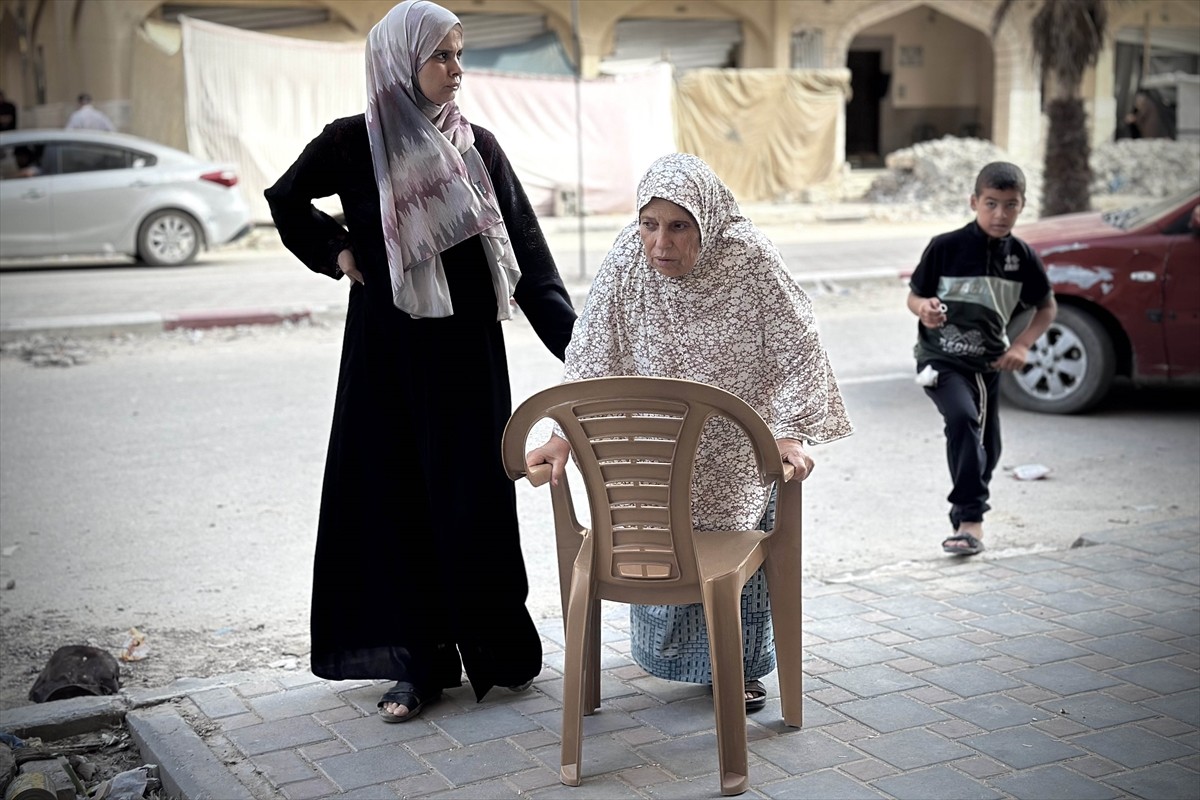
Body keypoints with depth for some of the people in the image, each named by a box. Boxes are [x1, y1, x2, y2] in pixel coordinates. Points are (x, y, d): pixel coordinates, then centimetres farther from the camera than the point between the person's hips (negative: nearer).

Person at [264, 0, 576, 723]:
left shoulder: (478, 145, 2)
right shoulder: (354, 142, -1)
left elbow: (527, 251, 0)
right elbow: (287, 200, 17)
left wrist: (574, 340, -7)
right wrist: (337, 252, 2)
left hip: (468, 351, 1)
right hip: (388, 351, 0)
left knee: (474, 498, 4)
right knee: (397, 499, 2)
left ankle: (497, 649, 19)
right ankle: (420, 663, 12)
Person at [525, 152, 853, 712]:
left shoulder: (750, 259, -26)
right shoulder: (626, 262, -21)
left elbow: (797, 351, -20)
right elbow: (592, 354, -17)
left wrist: (790, 434, -29)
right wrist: (565, 435, -25)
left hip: (739, 445, -1)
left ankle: (737, 662, 31)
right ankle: (673, 651, 39)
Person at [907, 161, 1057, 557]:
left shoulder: (1023, 257, -2)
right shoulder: (946, 247, -12)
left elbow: (1047, 307, 11)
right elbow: (914, 296, -3)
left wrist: (1022, 345, -4)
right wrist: (924, 309, -26)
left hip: (988, 362, 5)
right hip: (940, 359, -5)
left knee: (987, 449, 13)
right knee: (963, 417, -30)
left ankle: (963, 516, 37)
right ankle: (971, 518, -27)